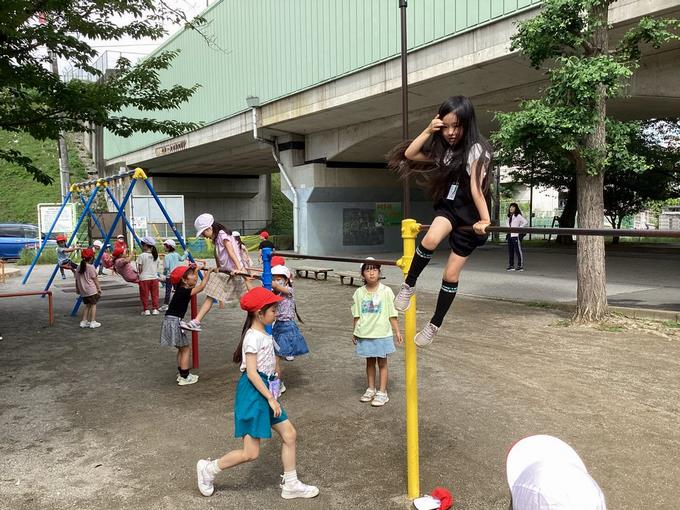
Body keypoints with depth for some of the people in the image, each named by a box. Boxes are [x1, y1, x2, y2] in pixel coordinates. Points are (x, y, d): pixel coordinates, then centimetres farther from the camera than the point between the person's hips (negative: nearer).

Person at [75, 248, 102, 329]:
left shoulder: (79, 267, 8)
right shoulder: (91, 267, -11)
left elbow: (77, 279, 12)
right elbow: (94, 279, -9)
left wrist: (77, 289, 23)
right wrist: (99, 289, -2)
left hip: (83, 291, 7)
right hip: (91, 290, -6)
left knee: (87, 305, 17)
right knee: (93, 304, 3)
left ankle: (84, 322, 16)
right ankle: (93, 322, 0)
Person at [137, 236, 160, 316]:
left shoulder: (141, 256, -10)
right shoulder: (155, 255, 5)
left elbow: (140, 269, -8)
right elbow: (157, 267, 10)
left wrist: (140, 274, 10)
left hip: (144, 278, -4)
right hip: (154, 277, 4)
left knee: (144, 295, 3)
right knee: (154, 295, 9)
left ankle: (146, 310, 3)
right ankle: (155, 309, 9)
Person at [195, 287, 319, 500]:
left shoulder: (263, 334, 10)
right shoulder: (253, 337, -20)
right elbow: (251, 373, -22)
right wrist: (271, 398, -20)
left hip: (265, 391, 10)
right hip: (253, 394, -10)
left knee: (289, 434, 10)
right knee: (250, 453, -4)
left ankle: (291, 485, 21)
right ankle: (208, 469, 16)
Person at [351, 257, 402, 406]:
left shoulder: (386, 291, -8)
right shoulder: (359, 293, -2)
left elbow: (392, 314, -4)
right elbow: (357, 315, 6)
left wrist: (397, 331, -4)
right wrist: (355, 332, 8)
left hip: (382, 333, -2)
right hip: (365, 333, 2)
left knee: (382, 362, 7)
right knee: (370, 361, 15)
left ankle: (382, 392, 16)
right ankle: (371, 389, 29)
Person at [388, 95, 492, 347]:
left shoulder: (477, 149, -15)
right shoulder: (443, 149, 5)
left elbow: (476, 187, -26)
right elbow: (409, 155, 2)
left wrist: (484, 220, -37)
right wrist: (428, 131, -9)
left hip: (469, 214, -4)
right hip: (448, 206, 4)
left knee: (451, 273, 1)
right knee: (431, 239, -33)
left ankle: (434, 325, 15)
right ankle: (408, 285, -12)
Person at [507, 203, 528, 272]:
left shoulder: (518, 216, -7)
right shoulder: (509, 217, 17)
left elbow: (526, 222, -14)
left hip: (516, 236, -8)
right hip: (510, 236, 8)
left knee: (518, 251, -5)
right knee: (510, 251, 9)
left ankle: (520, 266, -2)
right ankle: (511, 265, 15)